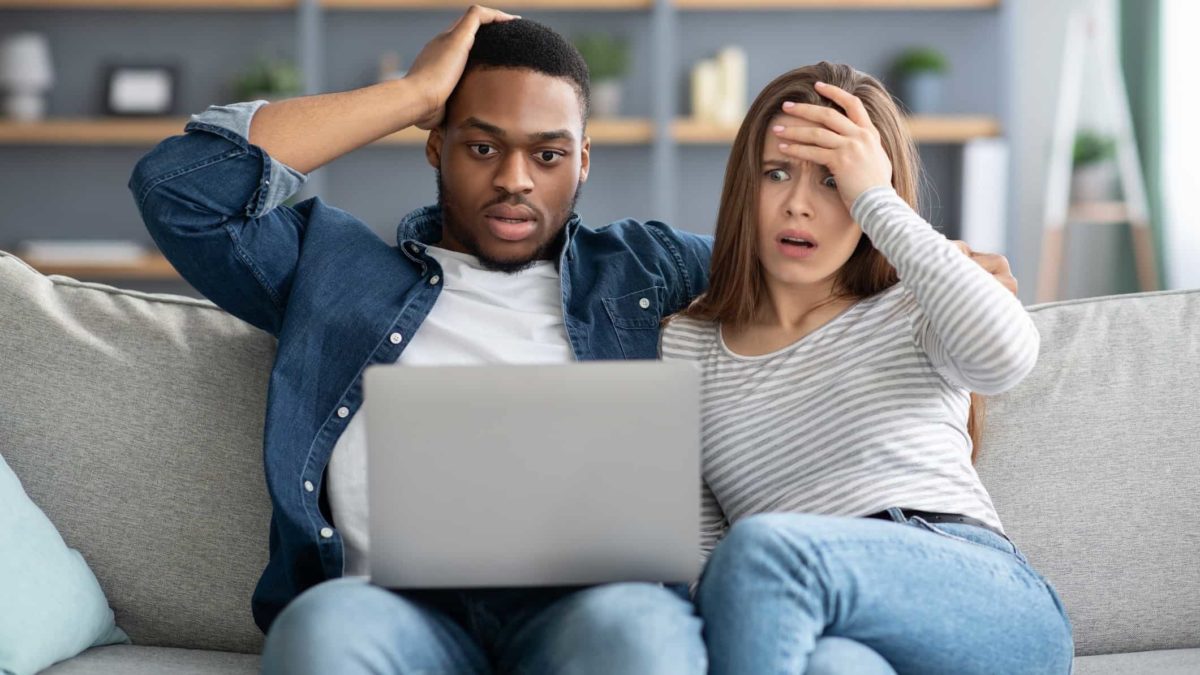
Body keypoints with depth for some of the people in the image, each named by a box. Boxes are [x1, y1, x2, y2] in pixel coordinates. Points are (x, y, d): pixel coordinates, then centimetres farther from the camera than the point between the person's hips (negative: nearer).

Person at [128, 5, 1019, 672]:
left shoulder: (641, 269, 28)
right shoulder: (331, 265, 24)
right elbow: (177, 183, 12)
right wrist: (414, 92, 13)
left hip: (591, 598, 1)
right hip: (401, 603, 0)